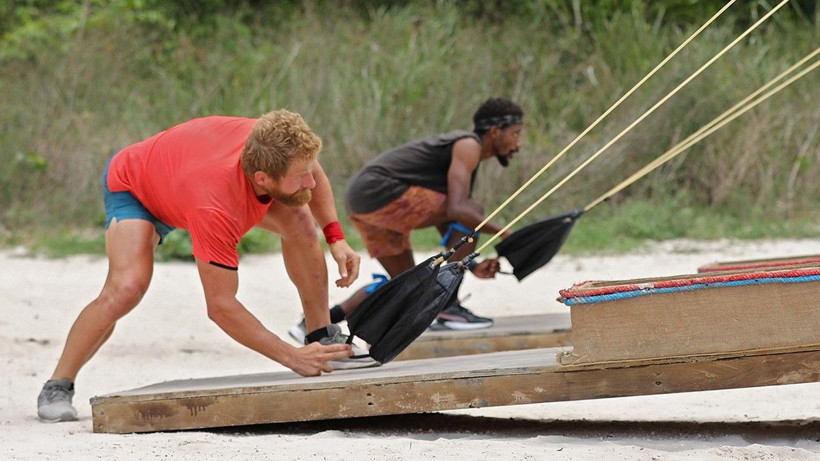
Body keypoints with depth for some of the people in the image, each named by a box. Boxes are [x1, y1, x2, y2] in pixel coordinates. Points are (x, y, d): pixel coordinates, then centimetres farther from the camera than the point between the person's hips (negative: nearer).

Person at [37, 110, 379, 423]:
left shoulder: (279, 148, -32)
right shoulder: (215, 209, -48)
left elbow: (314, 175, -3)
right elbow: (221, 307, -40)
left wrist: (335, 238, -16)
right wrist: (293, 358, -39)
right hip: (131, 187, -6)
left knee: (299, 219, -15)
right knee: (126, 286, -31)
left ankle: (323, 340, -5)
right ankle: (58, 388, -15)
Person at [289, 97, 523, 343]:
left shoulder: (462, 152, 22)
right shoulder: (468, 145, -9)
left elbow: (444, 222, 21)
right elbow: (455, 210, -22)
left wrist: (472, 266, 7)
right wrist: (503, 233, -12)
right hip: (379, 191, -11)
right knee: (474, 211, -12)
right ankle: (447, 308, -11)